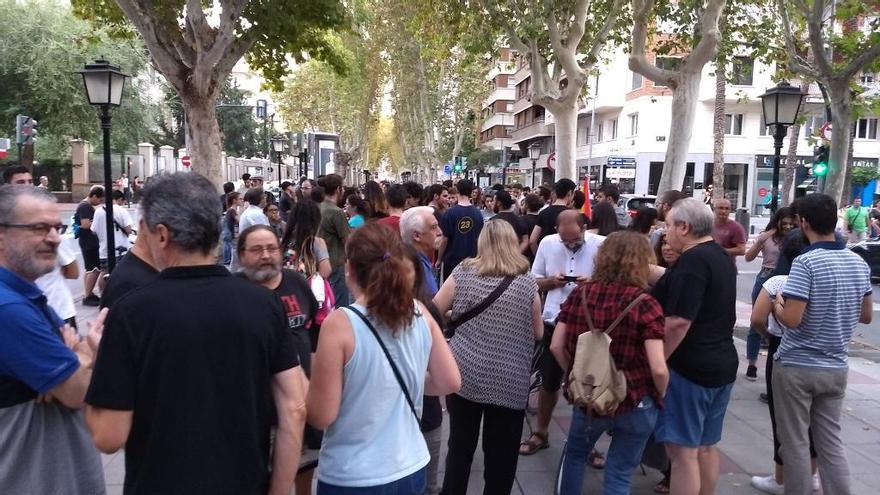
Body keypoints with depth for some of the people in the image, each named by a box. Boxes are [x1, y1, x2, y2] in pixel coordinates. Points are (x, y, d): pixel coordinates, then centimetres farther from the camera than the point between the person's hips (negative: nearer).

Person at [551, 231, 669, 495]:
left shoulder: (579, 294, -4)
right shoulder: (645, 303, -15)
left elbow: (556, 347, -2)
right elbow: (658, 369, -19)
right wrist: (661, 397, 0)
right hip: (636, 403, -2)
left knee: (575, 455, 28)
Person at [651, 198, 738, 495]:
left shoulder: (693, 260, -18)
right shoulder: (721, 257, 12)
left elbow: (679, 321, -24)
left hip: (690, 368, -10)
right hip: (722, 365, 10)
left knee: (683, 451, -2)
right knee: (706, 447, 18)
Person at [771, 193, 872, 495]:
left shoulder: (805, 262, -19)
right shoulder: (859, 263, 2)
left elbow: (791, 320, -23)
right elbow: (866, 315, 13)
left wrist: (777, 305, -4)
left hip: (797, 366, -6)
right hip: (836, 368, 6)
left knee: (795, 443, 7)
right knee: (831, 442, 15)